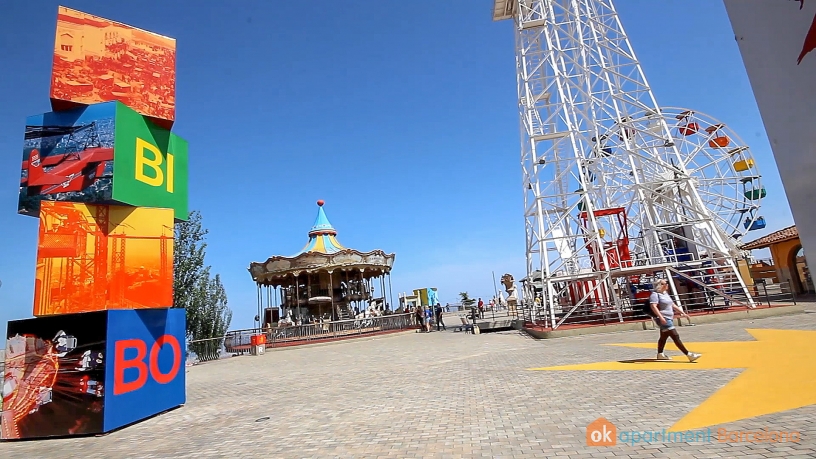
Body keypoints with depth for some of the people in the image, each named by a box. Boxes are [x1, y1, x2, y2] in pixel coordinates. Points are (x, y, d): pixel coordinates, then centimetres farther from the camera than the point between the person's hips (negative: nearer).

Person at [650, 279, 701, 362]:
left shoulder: (665, 294, 17)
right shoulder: (655, 294, -13)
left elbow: (673, 305, 24)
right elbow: (653, 306, -23)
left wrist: (683, 313, 20)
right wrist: (661, 317, -31)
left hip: (669, 318, 10)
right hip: (663, 319, -10)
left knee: (664, 337, 16)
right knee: (675, 336, -11)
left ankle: (660, 354, 25)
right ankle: (688, 354, -11)